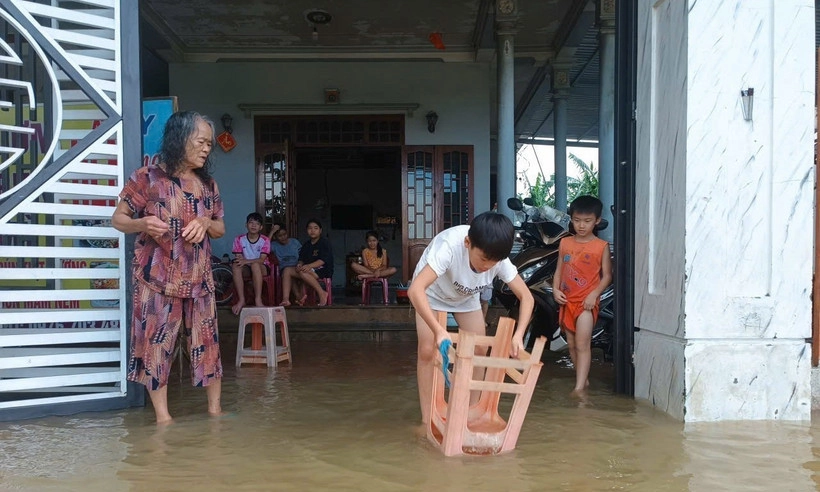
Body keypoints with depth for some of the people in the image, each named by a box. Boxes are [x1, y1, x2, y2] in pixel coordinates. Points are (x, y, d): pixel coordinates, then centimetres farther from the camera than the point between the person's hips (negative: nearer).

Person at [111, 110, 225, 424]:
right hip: (157, 278, -4)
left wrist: (205, 224, -7)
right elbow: (118, 219, -2)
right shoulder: (147, 178, -5)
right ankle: (162, 415, 8)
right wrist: (142, 224, -23)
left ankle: (215, 407, 17)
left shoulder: (208, 184, 10)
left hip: (199, 278, 5)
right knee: (155, 342, -1)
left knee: (207, 341, 7)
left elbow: (221, 229, 16)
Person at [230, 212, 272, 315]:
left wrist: (246, 261, -34)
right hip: (246, 267, 2)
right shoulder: (239, 239, -1)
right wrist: (240, 261, -30)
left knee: (255, 265, -37)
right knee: (236, 266, -32)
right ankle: (241, 300, -33)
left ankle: (258, 300, -39)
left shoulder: (265, 240, -6)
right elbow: (238, 257, -6)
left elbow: (262, 260, -17)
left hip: (262, 268, -2)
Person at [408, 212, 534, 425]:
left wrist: (518, 335, -37)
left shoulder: (499, 258, -30)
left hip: (466, 297, 4)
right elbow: (415, 289, -52)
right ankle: (427, 420, -2)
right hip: (432, 293, -4)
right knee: (428, 351, -13)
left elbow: (526, 297, -22)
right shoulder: (450, 245, -44)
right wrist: (439, 330, -60)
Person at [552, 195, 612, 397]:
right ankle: (583, 379, 27)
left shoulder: (601, 246, -3)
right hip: (567, 301, 5)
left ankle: (579, 387, -16)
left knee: (582, 344, -15)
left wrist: (594, 294, -17)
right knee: (572, 345, 12)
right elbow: (559, 270, 11)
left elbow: (607, 275, -3)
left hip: (587, 302, -5)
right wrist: (555, 289, -5)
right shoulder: (565, 243, 8)